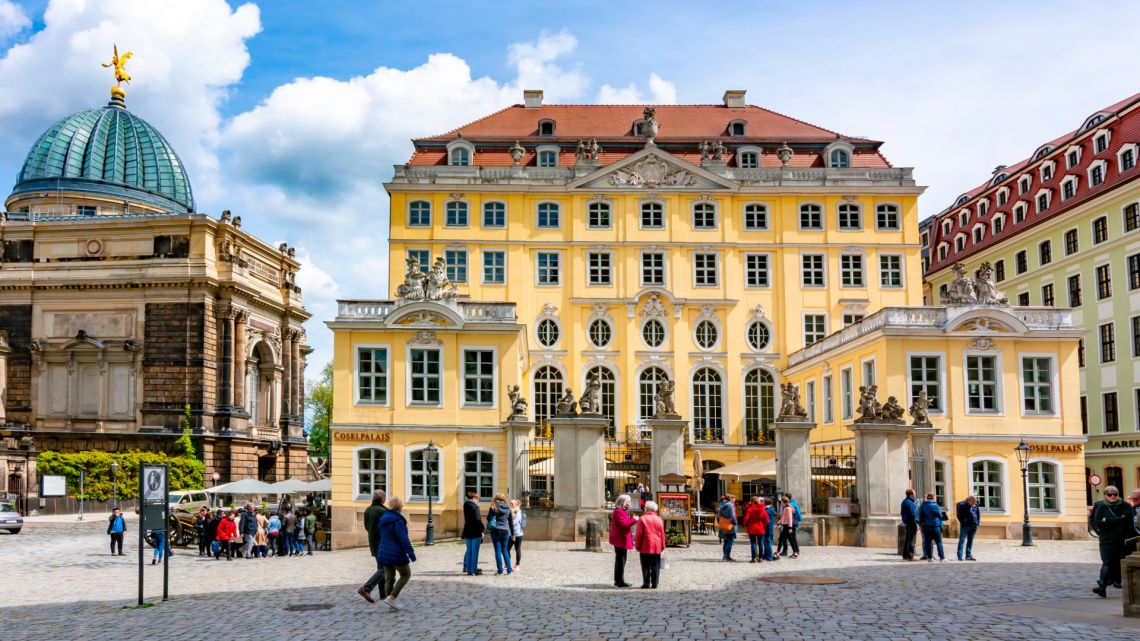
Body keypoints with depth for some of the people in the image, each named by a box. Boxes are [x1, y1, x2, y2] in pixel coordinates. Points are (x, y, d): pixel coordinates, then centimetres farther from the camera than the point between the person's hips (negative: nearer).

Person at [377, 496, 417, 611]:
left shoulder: (383, 519, 8)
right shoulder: (398, 521, -18)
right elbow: (404, 539, -21)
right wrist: (411, 554, -17)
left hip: (384, 553, 8)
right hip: (396, 554, -8)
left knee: (389, 578, 12)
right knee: (406, 574, 9)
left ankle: (390, 602, 12)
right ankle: (391, 598, -2)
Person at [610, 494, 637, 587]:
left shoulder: (621, 511, 19)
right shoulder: (619, 512, -17)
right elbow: (624, 524, -25)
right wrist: (634, 520, -16)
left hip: (620, 540, 12)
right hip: (621, 540, -12)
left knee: (619, 560, 16)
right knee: (621, 560, -7)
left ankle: (617, 581, 23)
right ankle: (620, 581, -4)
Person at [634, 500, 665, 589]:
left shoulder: (642, 519, -6)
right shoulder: (659, 519, 6)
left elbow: (639, 534, -7)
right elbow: (662, 534, 7)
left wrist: (637, 545, 2)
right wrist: (662, 546, 15)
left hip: (645, 547, -4)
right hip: (657, 548, 4)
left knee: (646, 566, 1)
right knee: (655, 566, 7)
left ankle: (646, 583, -1)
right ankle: (654, 583, 7)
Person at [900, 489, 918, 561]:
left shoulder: (904, 502, 14)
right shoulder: (910, 503, -17)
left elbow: (901, 513, 19)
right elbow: (913, 514, -21)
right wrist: (917, 523, -17)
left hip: (905, 523, 10)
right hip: (911, 523, -10)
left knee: (906, 540, 14)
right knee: (911, 540, -6)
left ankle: (905, 555, 17)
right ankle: (910, 556, -6)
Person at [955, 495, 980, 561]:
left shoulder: (975, 505, 8)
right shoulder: (961, 505, -8)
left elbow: (978, 513, 17)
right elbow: (959, 515, -11)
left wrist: (978, 522, 8)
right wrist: (963, 522, -13)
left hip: (974, 526, 6)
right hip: (965, 525, -6)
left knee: (970, 541, 12)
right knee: (962, 540, -4)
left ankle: (968, 556, 19)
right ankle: (960, 556, -4)